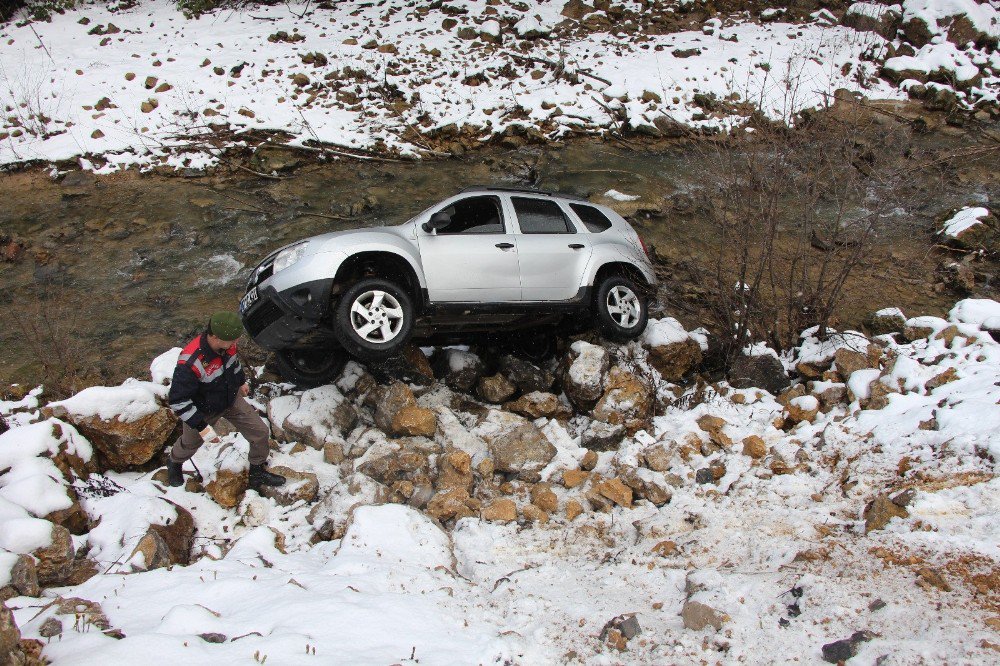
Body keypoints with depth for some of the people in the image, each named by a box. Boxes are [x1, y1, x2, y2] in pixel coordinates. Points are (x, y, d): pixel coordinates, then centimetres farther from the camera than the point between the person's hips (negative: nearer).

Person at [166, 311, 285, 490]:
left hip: (232, 400, 5)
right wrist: (202, 426, -32)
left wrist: (241, 381, 22)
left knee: (261, 433, 2)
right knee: (190, 443, 22)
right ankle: (174, 465, 58)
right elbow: (178, 401, -34)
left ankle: (257, 473, 28)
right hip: (203, 412, -5)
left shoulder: (227, 344, -21)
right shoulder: (191, 363, -42)